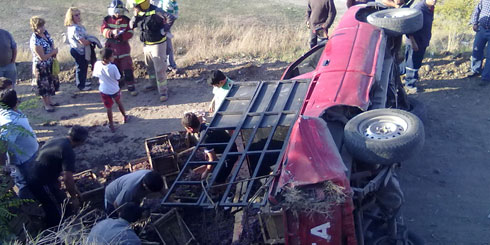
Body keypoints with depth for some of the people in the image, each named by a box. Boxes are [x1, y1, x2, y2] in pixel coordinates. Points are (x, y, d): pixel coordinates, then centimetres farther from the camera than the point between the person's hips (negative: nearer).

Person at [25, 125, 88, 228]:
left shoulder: (55, 140, 7)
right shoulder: (68, 151, -22)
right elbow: (67, 178, -28)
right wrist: (74, 198, -13)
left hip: (32, 178, 9)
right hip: (41, 184, -9)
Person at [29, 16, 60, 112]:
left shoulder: (45, 32, -7)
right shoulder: (35, 41, -31)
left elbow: (51, 42, 11)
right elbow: (42, 57, -27)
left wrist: (54, 52, -5)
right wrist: (54, 52, -15)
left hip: (50, 64, 8)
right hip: (41, 67, -8)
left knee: (51, 82, 22)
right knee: (44, 85, 9)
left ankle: (49, 101, 42)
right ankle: (46, 105, 26)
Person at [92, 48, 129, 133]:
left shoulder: (97, 64, -19)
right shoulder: (113, 67, -29)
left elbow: (95, 75, -4)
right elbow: (118, 78, -17)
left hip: (104, 90, 2)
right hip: (115, 90, -2)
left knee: (109, 108, 17)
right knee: (119, 102, 27)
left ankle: (111, 126, 27)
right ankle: (125, 117, 48)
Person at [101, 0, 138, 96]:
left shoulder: (126, 20, -4)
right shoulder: (107, 19, -2)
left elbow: (130, 33, -9)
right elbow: (104, 30, -14)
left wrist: (120, 36, -25)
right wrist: (112, 32, -34)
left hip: (124, 47, -1)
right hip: (112, 47, 2)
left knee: (127, 68, -4)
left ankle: (131, 86, 4)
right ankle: (119, 83, 33)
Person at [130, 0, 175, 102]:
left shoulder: (155, 11, -24)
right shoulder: (139, 12, 0)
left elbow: (171, 18, -30)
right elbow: (131, 26, 2)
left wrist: (164, 31, -23)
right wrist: (135, 15, -14)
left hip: (158, 44, -8)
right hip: (147, 44, 8)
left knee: (159, 69, -5)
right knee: (150, 66, 23)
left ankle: (163, 91, 4)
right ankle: (153, 83, 43)